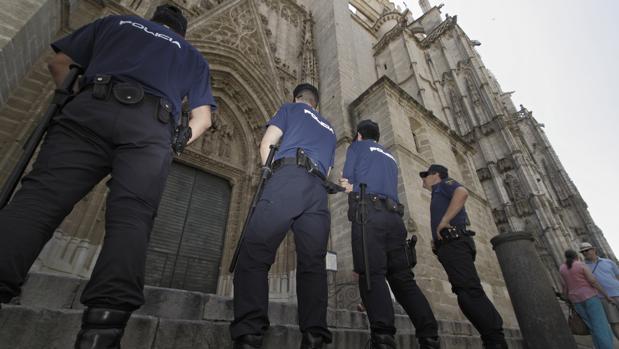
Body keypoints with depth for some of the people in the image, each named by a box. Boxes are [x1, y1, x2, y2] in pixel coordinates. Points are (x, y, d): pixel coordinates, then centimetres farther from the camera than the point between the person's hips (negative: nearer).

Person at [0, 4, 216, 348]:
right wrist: (173, 144, 35)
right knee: (131, 216, -15)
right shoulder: (192, 55, 34)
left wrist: (74, 100, 44)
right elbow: (202, 118, 23)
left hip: (93, 108, 1)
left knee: (39, 196, -13)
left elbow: (59, 63, 30)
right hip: (152, 127, 0)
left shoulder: (115, 21, 36)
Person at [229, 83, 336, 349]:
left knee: (254, 254, -12)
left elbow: (266, 144, 13)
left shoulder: (291, 108, 24)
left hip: (289, 176, -5)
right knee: (313, 264, -2)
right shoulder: (329, 129, 37)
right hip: (318, 190, 5)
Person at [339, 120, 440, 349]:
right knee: (403, 277, 2)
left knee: (371, 273, -15)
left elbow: (347, 179, 9)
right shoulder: (390, 157, 33)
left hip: (368, 213, -5)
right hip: (394, 217, 6)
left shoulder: (357, 146, 17)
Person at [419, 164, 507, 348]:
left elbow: (462, 192, -16)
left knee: (469, 290, -17)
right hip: (450, 246, 10)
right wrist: (437, 243, 16)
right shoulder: (439, 196, 35)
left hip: (454, 243, -10)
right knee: (467, 293, 4)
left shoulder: (444, 184, 9)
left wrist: (443, 222, -17)